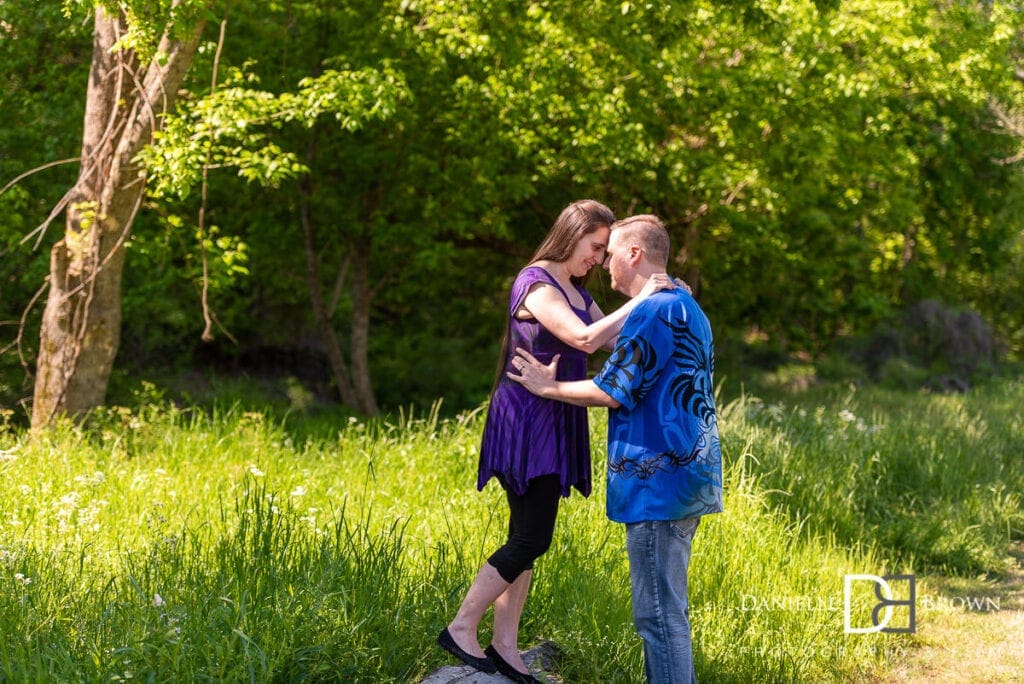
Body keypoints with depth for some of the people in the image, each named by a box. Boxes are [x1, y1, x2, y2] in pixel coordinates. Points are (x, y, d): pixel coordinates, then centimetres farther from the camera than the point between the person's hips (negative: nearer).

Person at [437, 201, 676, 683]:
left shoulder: (575, 291, 17)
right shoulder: (536, 285, -14)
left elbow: (617, 340, 17)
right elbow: (585, 338, -25)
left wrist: (660, 301, 4)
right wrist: (640, 300, -22)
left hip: (554, 426, 9)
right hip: (527, 421, -9)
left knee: (527, 540, 9)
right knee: (530, 539, -10)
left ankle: (504, 645, 12)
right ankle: (461, 628, 0)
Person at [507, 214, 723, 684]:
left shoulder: (652, 312, -14)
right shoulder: (687, 308, 17)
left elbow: (613, 392, -15)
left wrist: (550, 388, -1)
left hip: (657, 481, -10)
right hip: (688, 473, 10)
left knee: (659, 612, -7)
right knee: (667, 607, 16)